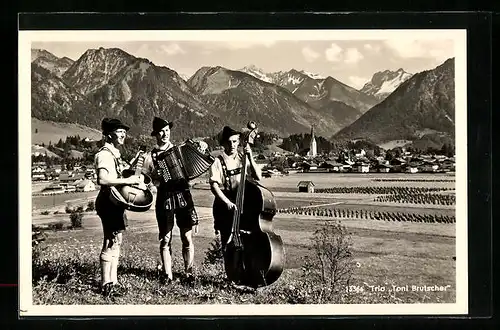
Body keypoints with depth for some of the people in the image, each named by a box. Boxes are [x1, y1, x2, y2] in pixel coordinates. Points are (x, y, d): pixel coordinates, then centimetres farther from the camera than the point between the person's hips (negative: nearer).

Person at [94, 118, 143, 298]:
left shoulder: (115, 154, 16)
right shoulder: (104, 154, -13)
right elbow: (102, 180, -27)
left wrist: (133, 176, 8)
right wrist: (127, 180, -25)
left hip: (116, 201, 10)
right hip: (108, 201, -10)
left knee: (115, 242, 12)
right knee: (111, 241, -9)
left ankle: (113, 282, 19)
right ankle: (107, 284, -4)